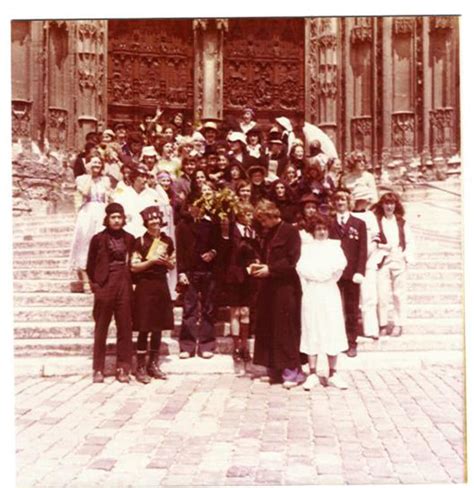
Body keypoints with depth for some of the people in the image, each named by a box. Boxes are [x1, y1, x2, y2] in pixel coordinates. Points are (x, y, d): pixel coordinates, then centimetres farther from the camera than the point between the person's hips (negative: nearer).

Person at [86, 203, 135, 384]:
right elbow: (90, 266, 7)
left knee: (125, 328, 1)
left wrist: (130, 281, 2)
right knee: (101, 329, 3)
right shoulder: (98, 239, 3)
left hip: (124, 287, 2)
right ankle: (98, 369, 9)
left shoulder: (129, 239, 9)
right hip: (104, 287, -2)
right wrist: (95, 284, 1)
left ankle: (123, 369, 8)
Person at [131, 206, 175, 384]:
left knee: (159, 327, 8)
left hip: (161, 285, 5)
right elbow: (134, 267, -5)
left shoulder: (167, 241, 9)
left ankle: (153, 364, 18)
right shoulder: (140, 241, -3)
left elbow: (172, 265, 16)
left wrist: (166, 261, -5)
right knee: (144, 329, -4)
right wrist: (151, 261, -16)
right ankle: (140, 367, 3)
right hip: (145, 286, -4)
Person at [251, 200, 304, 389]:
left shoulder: (290, 231, -8)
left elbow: (293, 261, -14)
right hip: (269, 288, 8)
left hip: (286, 288, -8)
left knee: (286, 328, -4)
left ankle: (292, 370, 3)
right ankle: (275, 370, 15)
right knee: (268, 329, 7)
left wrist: (270, 269, -15)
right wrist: (259, 266, 3)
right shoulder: (268, 234, 16)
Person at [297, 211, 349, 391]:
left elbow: (340, 265, -9)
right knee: (312, 331, 1)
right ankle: (312, 374, 7)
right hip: (311, 294, -1)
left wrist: (315, 273, -5)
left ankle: (333, 374, 9)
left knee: (332, 331, 1)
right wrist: (327, 273, -9)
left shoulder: (334, 246, 8)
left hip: (330, 293, 1)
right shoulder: (306, 247, 6)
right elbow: (302, 268, -10)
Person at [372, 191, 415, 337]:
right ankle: (383, 325, 6)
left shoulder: (402, 222, 11)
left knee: (399, 294, 3)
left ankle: (398, 325, 11)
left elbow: (409, 242, 10)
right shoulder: (376, 221, 2)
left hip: (399, 261, 2)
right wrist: (382, 246, -18)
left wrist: (407, 257, -3)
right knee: (382, 294, -4)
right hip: (382, 261, -2)